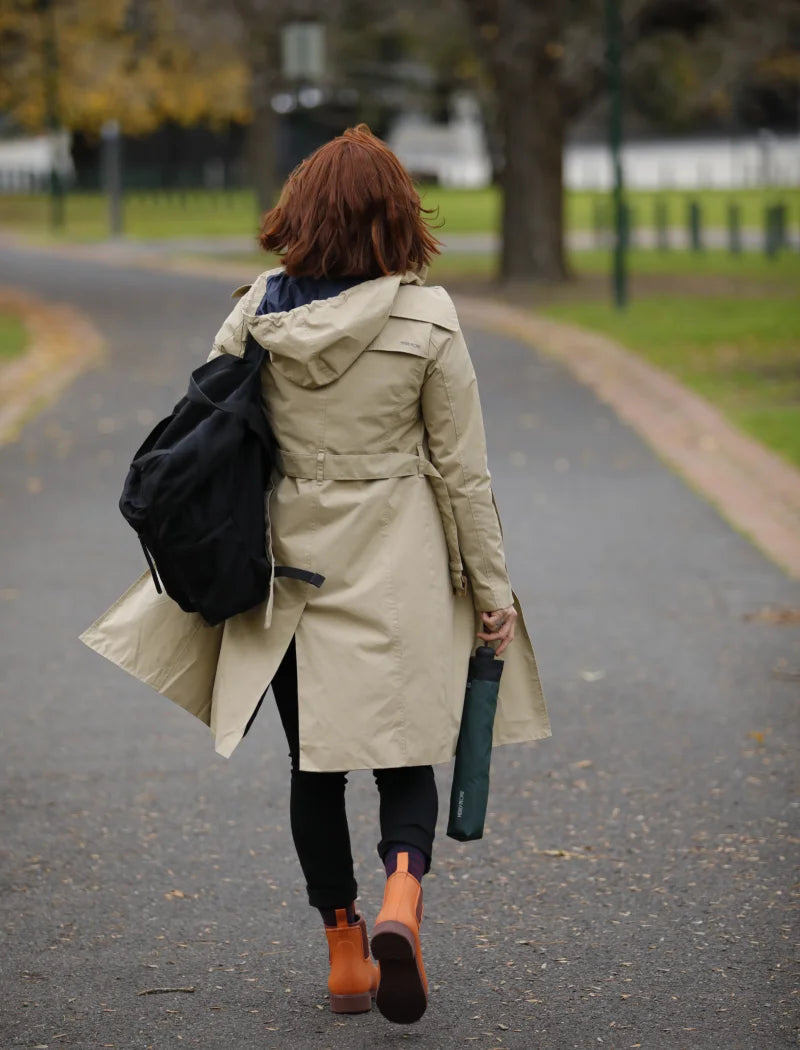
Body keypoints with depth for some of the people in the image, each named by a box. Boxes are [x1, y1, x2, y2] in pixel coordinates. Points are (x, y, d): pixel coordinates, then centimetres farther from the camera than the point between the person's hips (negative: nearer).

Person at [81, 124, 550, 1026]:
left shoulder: (253, 318, -5)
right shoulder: (426, 324, -10)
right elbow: (463, 469, -5)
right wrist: (490, 590, 4)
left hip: (290, 564, 2)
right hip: (398, 569, -2)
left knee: (314, 764, 13)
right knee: (403, 752, 7)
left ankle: (343, 948, 18)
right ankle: (402, 894, -21)